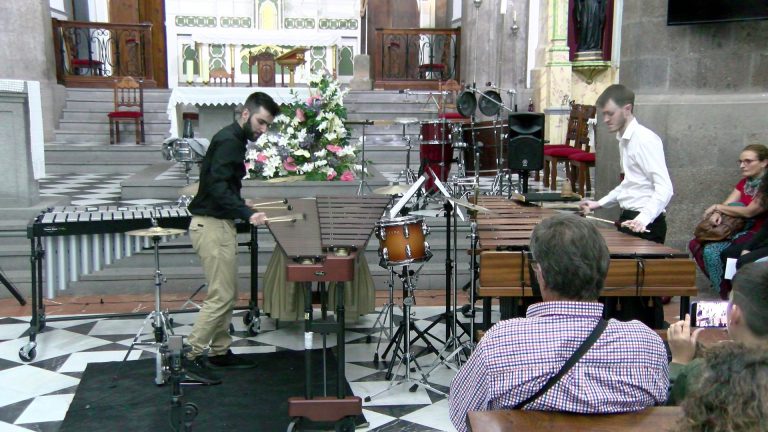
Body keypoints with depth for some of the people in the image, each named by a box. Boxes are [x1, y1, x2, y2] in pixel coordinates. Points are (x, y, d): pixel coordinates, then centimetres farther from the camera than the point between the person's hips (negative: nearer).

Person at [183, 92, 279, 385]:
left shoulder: (233, 139, 15)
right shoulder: (228, 140, -16)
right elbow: (217, 186, -26)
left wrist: (240, 205, 29)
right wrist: (247, 214, -34)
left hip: (219, 223, 11)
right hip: (212, 225, -11)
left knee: (228, 294, 14)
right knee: (220, 296, -8)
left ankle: (220, 352, 22)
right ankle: (194, 358, -2)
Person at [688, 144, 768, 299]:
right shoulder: (744, 182, 14)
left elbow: (749, 211, -19)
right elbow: (728, 205, 7)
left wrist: (717, 207, -9)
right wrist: (717, 213, -18)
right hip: (738, 230, 9)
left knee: (712, 251, -27)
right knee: (695, 245, -5)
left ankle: (727, 294, -10)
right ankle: (722, 285, 1)